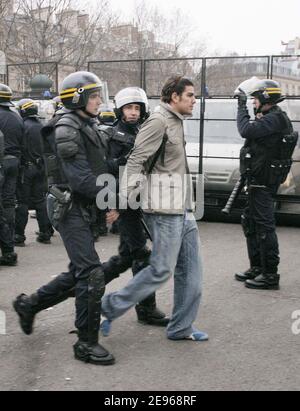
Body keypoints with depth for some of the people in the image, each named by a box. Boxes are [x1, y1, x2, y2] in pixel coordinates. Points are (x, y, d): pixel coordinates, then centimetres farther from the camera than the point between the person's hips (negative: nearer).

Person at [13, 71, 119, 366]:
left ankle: (29, 305, 32)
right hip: (69, 207, -10)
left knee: (79, 273, 16)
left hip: (81, 207, 10)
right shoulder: (67, 129, -14)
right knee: (92, 274, -10)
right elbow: (80, 177, -22)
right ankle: (86, 344, 1)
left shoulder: (87, 126, 15)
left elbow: (97, 171, 15)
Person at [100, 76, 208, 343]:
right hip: (165, 209, -10)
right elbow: (135, 161, -17)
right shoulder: (159, 121, -12)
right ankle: (110, 307, 8)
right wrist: (123, 200, -21)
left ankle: (182, 327, 18)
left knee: (191, 269, 9)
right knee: (162, 269, -6)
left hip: (183, 208, 10)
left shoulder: (176, 122, 18)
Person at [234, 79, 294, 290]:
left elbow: (247, 131, -26)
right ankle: (257, 268, 29)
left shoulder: (274, 119, -17)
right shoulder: (270, 118, 17)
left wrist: (242, 107, -14)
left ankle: (270, 275, 0)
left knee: (265, 226, -7)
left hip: (263, 183, -11)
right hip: (258, 180, 11)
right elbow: (252, 132, 18)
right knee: (250, 223, 18)